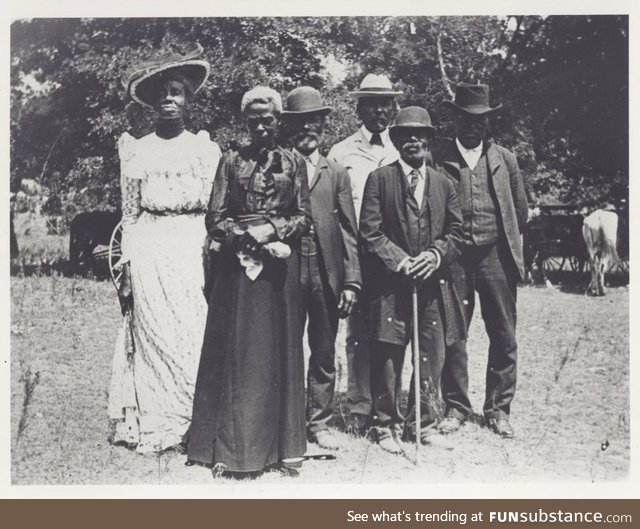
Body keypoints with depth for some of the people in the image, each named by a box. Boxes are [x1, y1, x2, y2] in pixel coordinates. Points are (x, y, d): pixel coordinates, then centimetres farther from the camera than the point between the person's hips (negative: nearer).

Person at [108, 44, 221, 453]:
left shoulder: (207, 150, 9)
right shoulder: (136, 150, 9)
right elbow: (130, 215, 8)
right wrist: (126, 271, 2)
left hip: (194, 253, 0)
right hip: (150, 254, 0)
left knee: (195, 336, -2)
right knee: (153, 335, -2)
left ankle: (196, 423, 8)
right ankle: (155, 425, 7)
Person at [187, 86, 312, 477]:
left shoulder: (295, 163, 9)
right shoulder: (231, 162, 8)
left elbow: (304, 219, 5)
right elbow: (215, 218, 3)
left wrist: (272, 230, -12)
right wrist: (247, 236, -12)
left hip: (280, 264, 1)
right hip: (236, 263, 0)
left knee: (279, 349, 4)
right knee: (235, 351, -1)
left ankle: (282, 445, 11)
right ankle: (231, 447, 5)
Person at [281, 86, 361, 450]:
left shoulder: (337, 174, 12)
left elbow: (349, 231, 7)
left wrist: (351, 280, -1)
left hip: (326, 275, 2)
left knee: (324, 354, 9)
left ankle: (320, 422, 21)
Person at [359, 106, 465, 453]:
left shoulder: (443, 184, 15)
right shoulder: (379, 179, 3)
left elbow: (456, 231, 12)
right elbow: (370, 232, -3)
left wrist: (436, 254, -7)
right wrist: (399, 261, -13)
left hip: (433, 283, 3)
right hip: (390, 284, -3)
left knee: (432, 357, 6)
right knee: (388, 357, 1)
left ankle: (423, 424, 21)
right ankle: (388, 426, 16)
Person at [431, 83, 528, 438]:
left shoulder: (505, 159, 9)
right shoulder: (438, 159, 2)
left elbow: (521, 212, 15)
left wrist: (506, 242, 13)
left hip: (496, 256, 2)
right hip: (454, 258, -2)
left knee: (504, 337, 5)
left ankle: (499, 409, 17)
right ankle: (456, 406, 16)